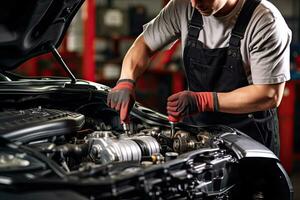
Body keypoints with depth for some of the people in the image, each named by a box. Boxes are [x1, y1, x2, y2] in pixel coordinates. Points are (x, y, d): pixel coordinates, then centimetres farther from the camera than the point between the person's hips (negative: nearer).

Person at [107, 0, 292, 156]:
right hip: (196, 125, 4)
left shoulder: (265, 21, -22)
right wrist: (126, 82, -15)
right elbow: (145, 44, 6)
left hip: (249, 136, -4)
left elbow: (270, 95, -23)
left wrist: (203, 101, -31)